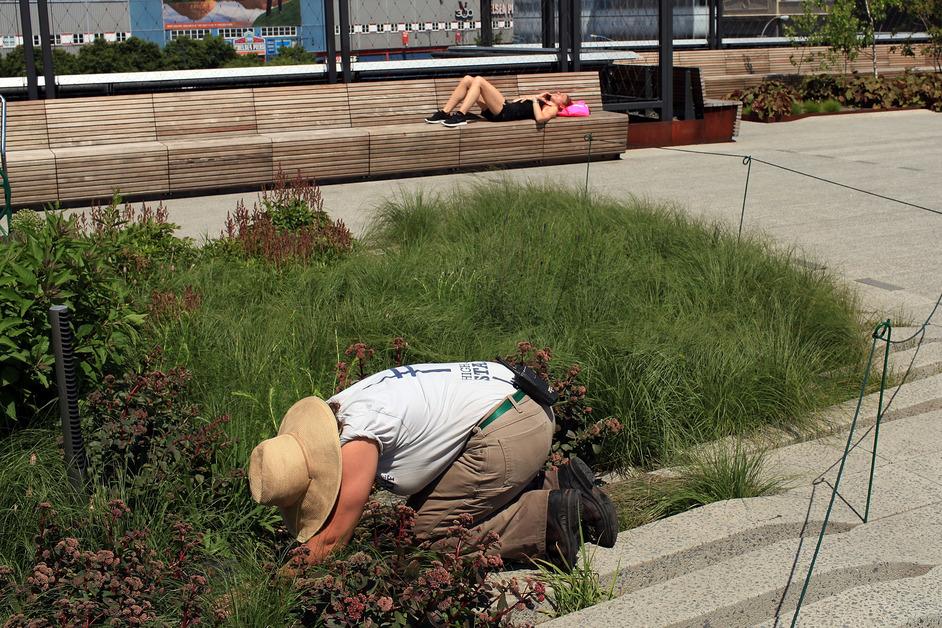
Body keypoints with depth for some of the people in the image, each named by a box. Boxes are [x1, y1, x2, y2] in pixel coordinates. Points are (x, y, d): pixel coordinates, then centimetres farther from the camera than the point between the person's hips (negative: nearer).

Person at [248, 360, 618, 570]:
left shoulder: (355, 443, -21)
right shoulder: (332, 415, 6)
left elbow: (331, 539, -13)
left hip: (505, 436, -10)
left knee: (428, 532, -5)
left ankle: (548, 517, -7)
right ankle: (559, 486, 15)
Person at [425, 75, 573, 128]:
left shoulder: (552, 108, 2)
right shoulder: (541, 102, 29)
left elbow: (540, 118, -20)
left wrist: (535, 99, -7)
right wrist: (537, 96, 20)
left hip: (505, 112, -9)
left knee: (478, 80, -22)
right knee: (467, 79, 2)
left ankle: (460, 116, -26)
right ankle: (444, 113, -5)